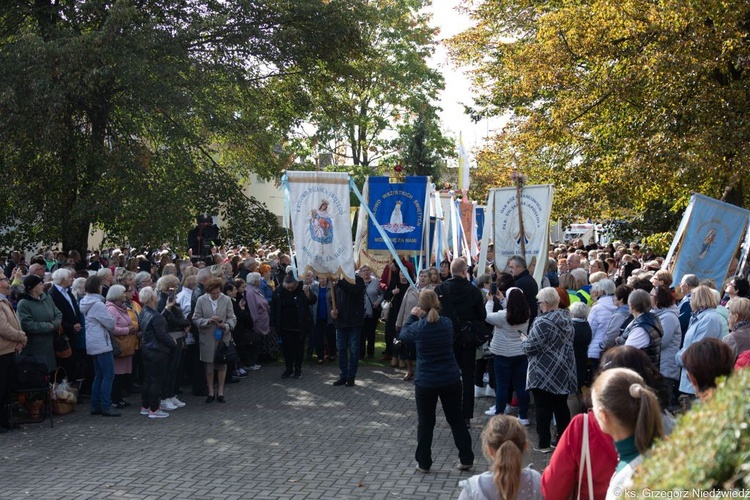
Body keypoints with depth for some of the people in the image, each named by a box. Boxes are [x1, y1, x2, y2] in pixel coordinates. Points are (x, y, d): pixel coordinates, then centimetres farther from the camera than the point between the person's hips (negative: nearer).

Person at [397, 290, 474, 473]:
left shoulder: (418, 327, -14)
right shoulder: (447, 323, -5)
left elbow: (402, 334, 7)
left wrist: (412, 316, 16)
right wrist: (422, 318, 13)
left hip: (426, 383, -3)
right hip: (451, 380, 3)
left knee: (426, 423, 10)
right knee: (456, 420, 15)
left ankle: (424, 463, 17)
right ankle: (466, 459, 20)